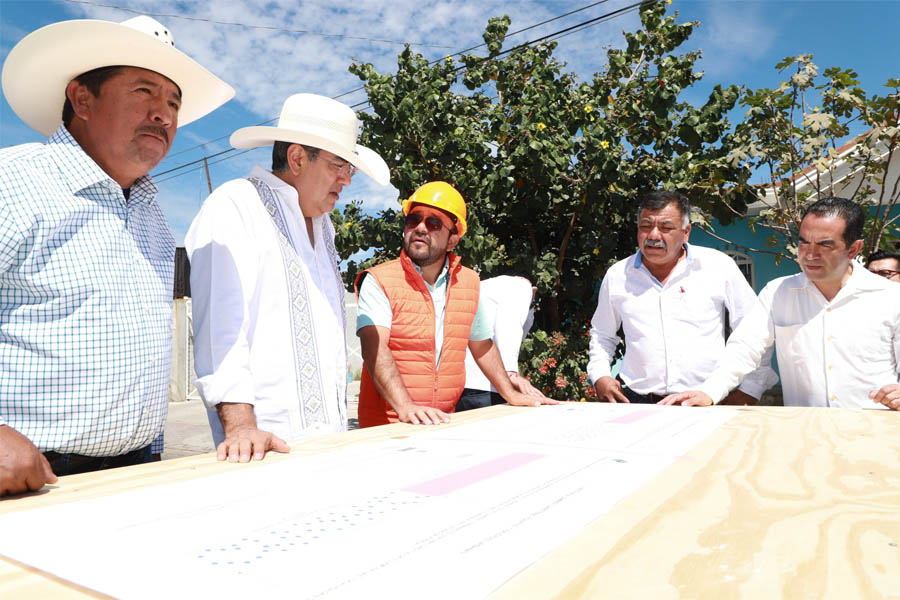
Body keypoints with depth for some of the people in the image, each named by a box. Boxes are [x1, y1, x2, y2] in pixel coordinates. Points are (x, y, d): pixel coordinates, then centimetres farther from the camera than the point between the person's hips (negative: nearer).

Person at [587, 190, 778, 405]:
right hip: (637, 402, 1)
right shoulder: (617, 275, 11)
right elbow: (602, 334, 25)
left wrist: (749, 391, 3)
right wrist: (600, 376, 10)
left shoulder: (719, 266, 6)